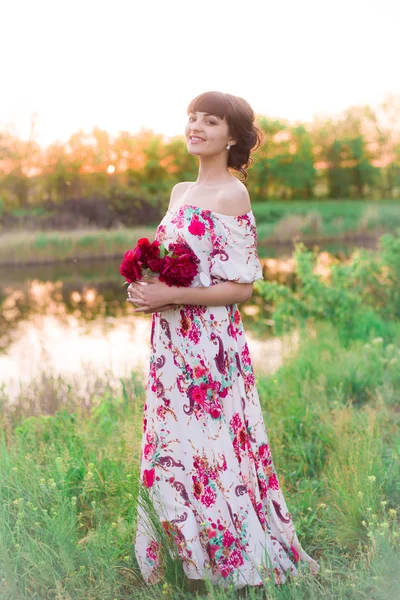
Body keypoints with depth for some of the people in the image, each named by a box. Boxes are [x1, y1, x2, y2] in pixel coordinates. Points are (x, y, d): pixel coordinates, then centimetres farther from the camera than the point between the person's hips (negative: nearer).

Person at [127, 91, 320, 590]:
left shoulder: (232, 196, -10)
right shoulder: (180, 192, 13)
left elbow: (240, 287, -13)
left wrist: (171, 297, -18)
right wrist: (147, 287, 1)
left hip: (210, 344, -8)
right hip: (170, 342, 8)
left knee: (209, 453, 0)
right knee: (170, 452, 13)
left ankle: (236, 566, 19)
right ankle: (184, 561, 29)